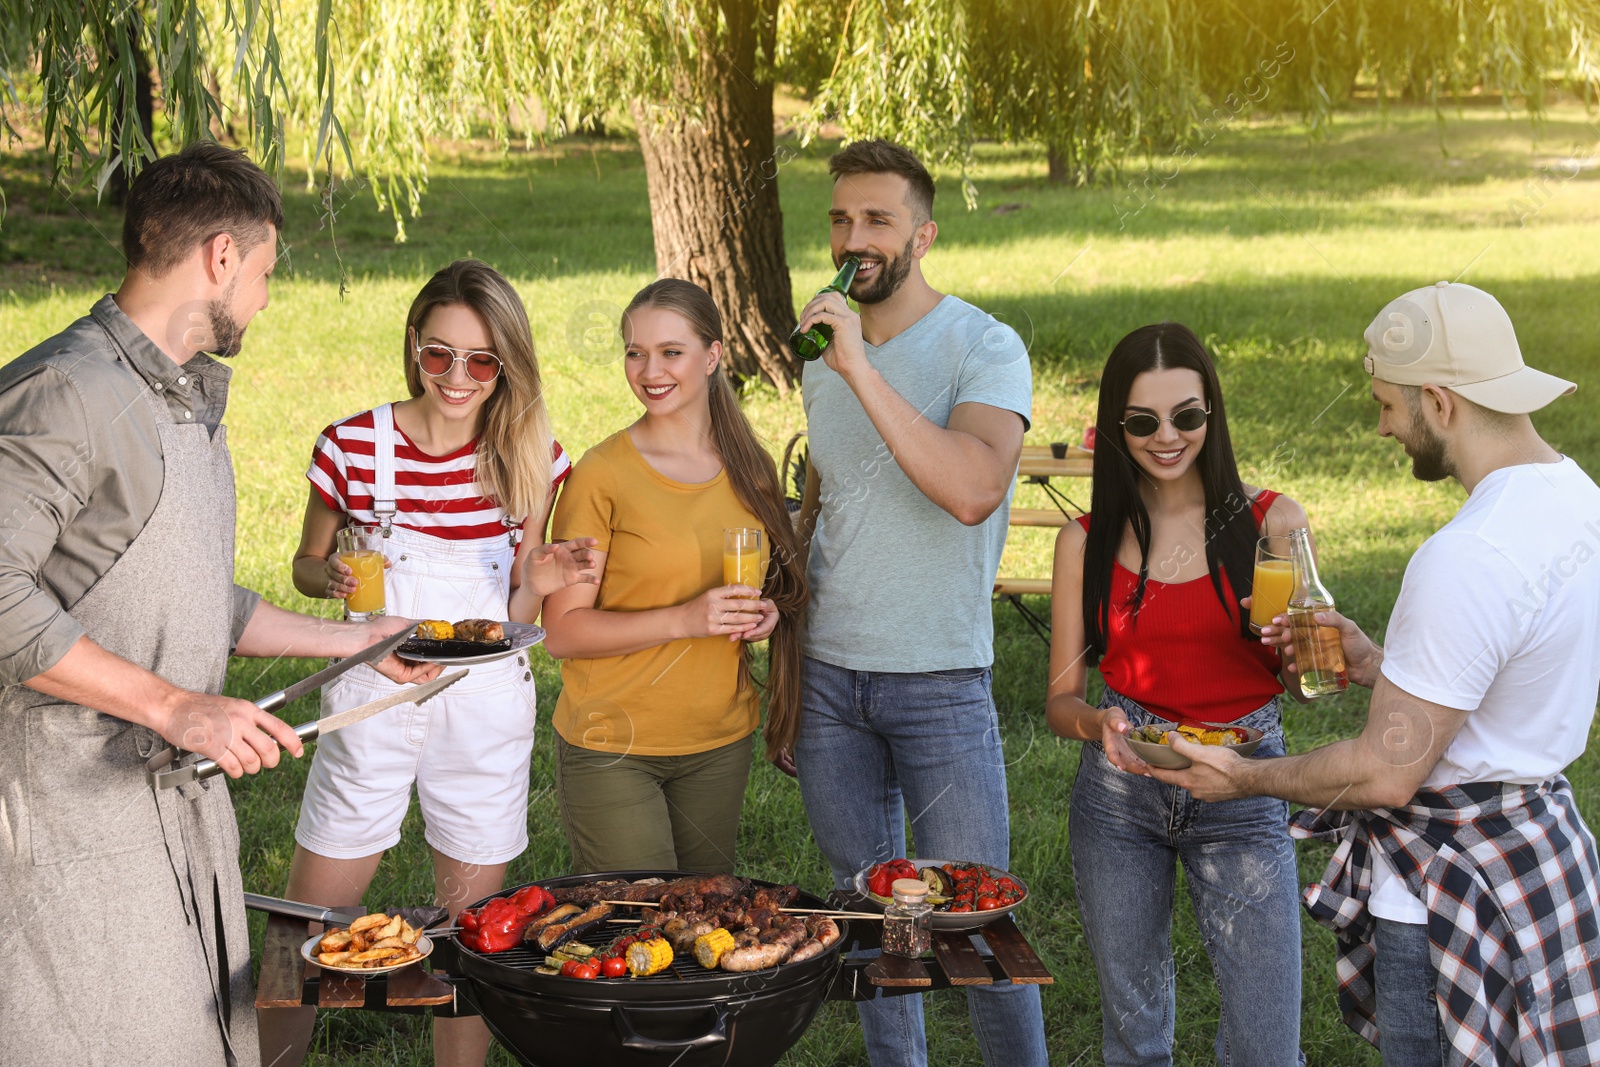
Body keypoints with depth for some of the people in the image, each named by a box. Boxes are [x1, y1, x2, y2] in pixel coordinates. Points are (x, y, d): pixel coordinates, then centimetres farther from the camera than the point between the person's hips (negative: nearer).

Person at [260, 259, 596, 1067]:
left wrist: (537, 582, -17)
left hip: (486, 706, 2)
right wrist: (331, 576, -16)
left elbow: (514, 619, 5)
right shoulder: (353, 446, -8)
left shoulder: (529, 458, -1)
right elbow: (305, 563, 7)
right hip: (373, 700, -1)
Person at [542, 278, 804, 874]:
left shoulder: (750, 470, 5)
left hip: (720, 745, 5)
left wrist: (766, 612, -3)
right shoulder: (603, 474, -10)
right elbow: (563, 631, -12)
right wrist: (684, 619, -24)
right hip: (612, 748, -4)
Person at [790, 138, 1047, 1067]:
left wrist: (860, 368, -30)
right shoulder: (824, 356, 8)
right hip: (828, 677, 5)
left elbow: (972, 492, -29)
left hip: (941, 684, -5)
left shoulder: (984, 348, -11)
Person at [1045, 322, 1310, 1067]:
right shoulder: (1088, 542, -1)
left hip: (1242, 791, -1)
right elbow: (1061, 697, 3)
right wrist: (1098, 723, -20)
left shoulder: (1271, 522, -4)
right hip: (1121, 789, 2)